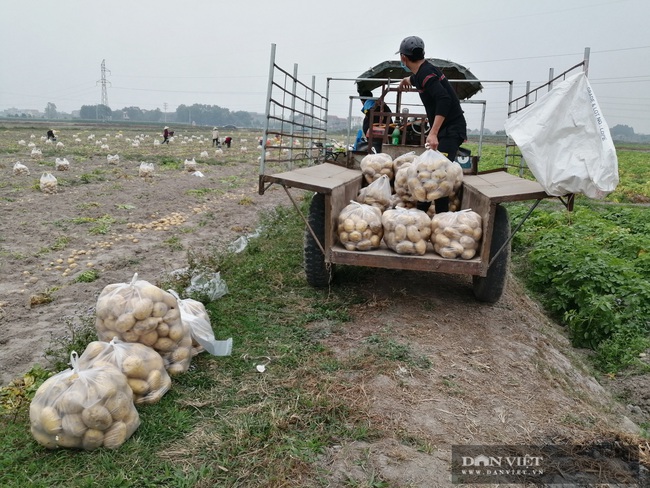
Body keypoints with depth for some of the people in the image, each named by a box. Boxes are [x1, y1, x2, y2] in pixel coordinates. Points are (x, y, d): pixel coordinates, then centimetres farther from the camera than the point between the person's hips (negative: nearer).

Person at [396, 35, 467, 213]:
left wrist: (433, 133, -36)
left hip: (451, 130, -10)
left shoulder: (426, 73, -17)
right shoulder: (423, 71, 13)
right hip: (444, 129, 10)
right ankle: (421, 210, 17)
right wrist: (407, 80, 63)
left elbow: (444, 100, -31)